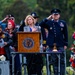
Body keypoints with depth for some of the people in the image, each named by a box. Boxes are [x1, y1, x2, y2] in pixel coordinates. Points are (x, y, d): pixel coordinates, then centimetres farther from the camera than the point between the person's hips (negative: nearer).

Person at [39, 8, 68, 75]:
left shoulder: (63, 23, 5)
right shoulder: (49, 22, 5)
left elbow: (66, 34, 7)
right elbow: (41, 25, -10)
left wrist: (65, 44, 2)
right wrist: (47, 19, -10)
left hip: (60, 45, 0)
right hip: (52, 45, 1)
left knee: (62, 61, 0)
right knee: (54, 61, 5)